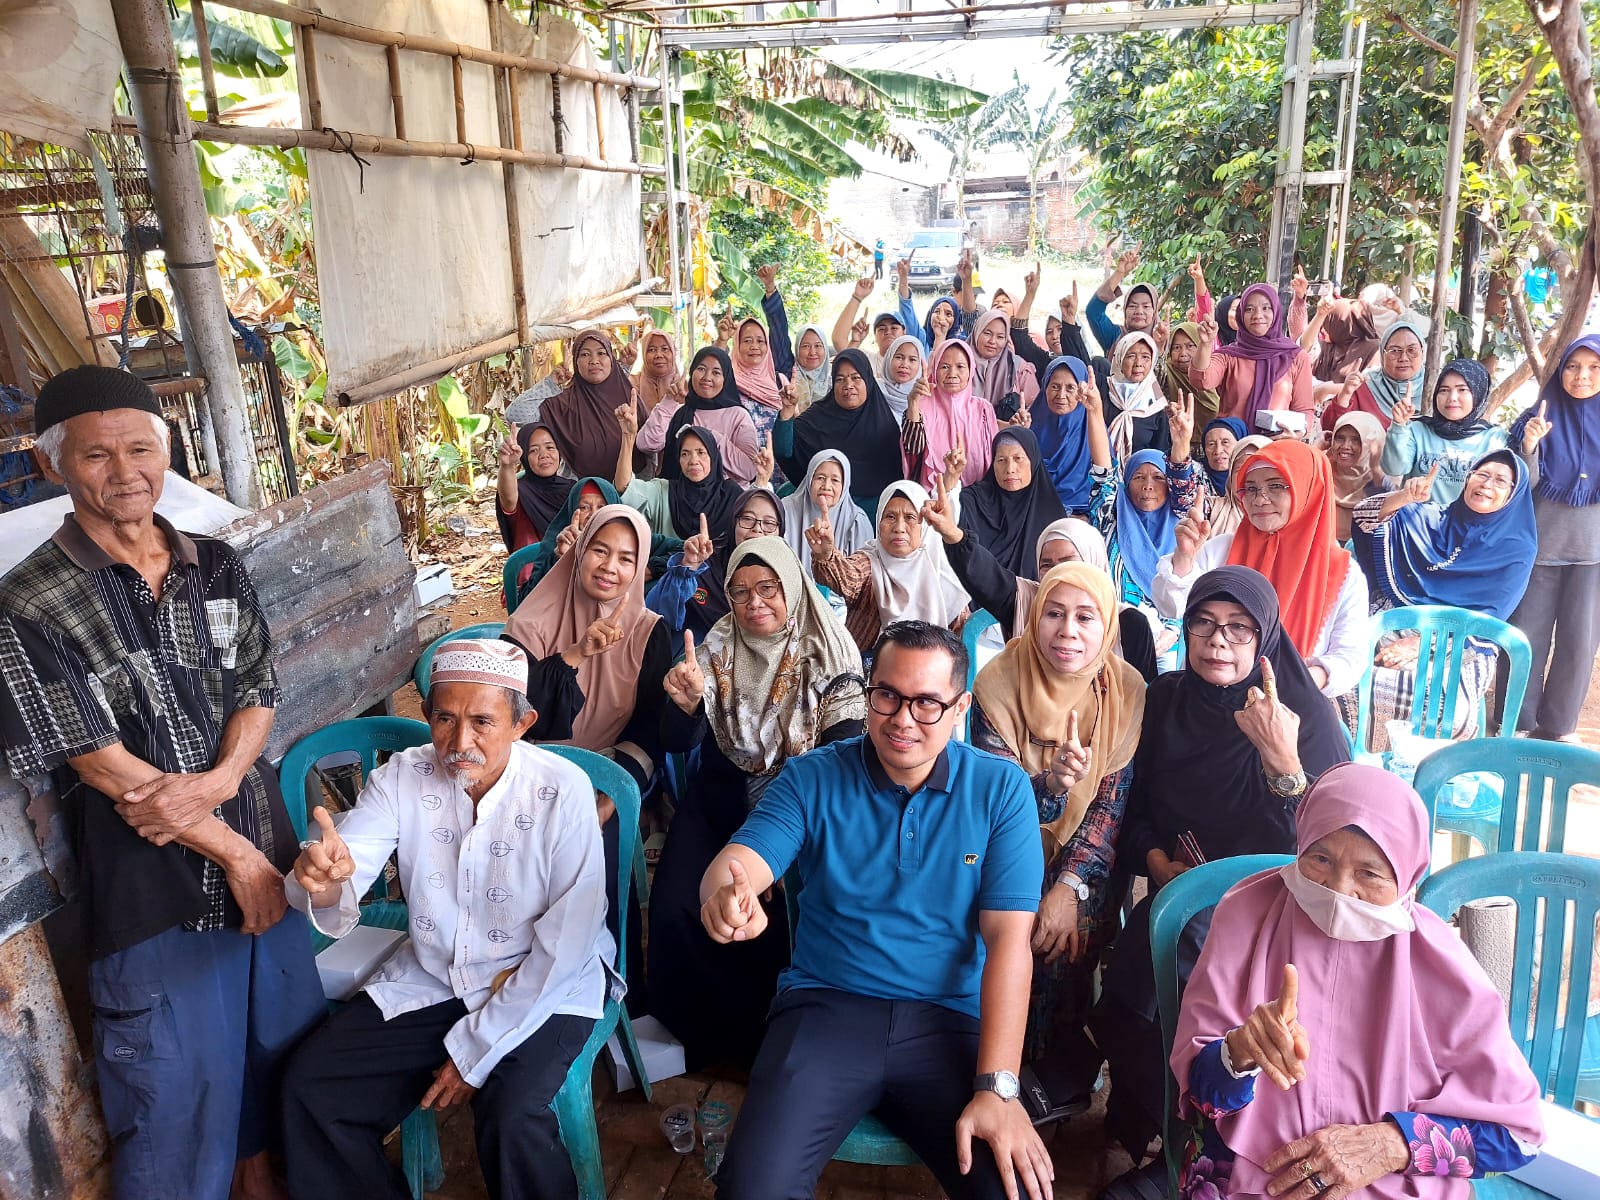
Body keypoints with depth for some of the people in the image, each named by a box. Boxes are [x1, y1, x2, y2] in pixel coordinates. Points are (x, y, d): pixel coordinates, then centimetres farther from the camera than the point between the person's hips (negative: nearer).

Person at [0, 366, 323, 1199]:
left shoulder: (216, 568, 3)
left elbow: (257, 691, 2)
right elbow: (105, 766, -14)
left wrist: (214, 784, -18)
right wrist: (235, 852, -13)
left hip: (262, 849, 5)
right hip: (151, 884, -5)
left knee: (281, 1033, 21)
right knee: (177, 1078, 8)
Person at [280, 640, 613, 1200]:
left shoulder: (562, 790, -19)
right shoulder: (403, 777, -8)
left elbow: (566, 945, -17)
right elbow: (346, 865, -22)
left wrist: (476, 1050, -15)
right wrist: (322, 880, -47)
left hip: (542, 987, -4)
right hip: (429, 979, 5)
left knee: (512, 1116, -28)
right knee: (311, 1086, -6)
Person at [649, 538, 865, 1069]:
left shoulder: (828, 652, -2)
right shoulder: (717, 647, 3)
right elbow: (678, 742, -3)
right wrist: (686, 702, -26)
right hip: (719, 801, 2)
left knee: (784, 915, -25)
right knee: (674, 908, -19)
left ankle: (768, 1031, 5)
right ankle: (706, 1030, 7)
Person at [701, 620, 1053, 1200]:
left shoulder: (1001, 789, -1)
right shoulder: (811, 778, 0)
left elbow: (1008, 938, -6)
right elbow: (737, 864, -13)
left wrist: (998, 1087, -16)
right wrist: (727, 895, -39)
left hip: (950, 1021, 0)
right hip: (826, 1009, 0)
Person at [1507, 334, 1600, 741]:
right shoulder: (1540, 416, 0)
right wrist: (1529, 446, -22)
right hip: (1540, 543, -1)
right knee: (1527, 634, 2)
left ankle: (1558, 726, 16)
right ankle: (1517, 722, 13)